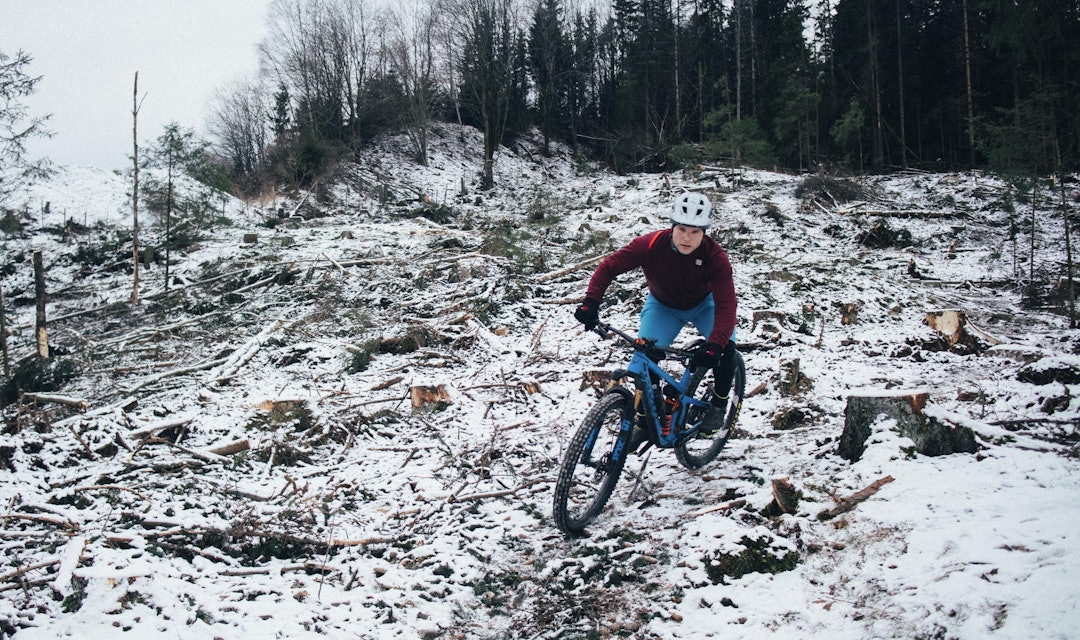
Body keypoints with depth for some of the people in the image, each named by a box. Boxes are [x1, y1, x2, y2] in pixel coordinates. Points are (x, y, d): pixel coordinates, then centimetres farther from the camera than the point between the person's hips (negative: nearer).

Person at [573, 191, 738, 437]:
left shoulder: (715, 257, -33)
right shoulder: (652, 244, -32)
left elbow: (726, 306, -38)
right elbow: (608, 267, -27)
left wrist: (713, 346, -54)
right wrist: (591, 302, -42)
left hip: (704, 304, -1)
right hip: (663, 305, 1)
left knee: (725, 349, -25)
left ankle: (718, 405, 3)